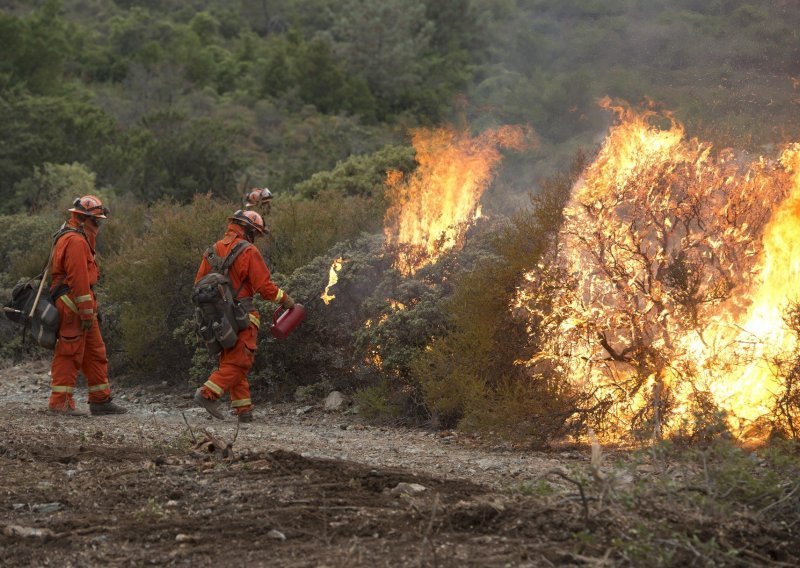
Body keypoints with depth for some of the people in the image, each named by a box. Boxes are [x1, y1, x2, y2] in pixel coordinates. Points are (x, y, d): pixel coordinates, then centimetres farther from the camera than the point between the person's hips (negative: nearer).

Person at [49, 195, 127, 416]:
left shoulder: (76, 239, 20)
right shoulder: (76, 241, -15)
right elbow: (79, 280, -21)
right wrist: (87, 312, -20)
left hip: (79, 308, 11)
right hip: (73, 307, -11)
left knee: (95, 353, 13)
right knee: (69, 354, -7)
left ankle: (101, 400, 17)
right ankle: (60, 402, -4)